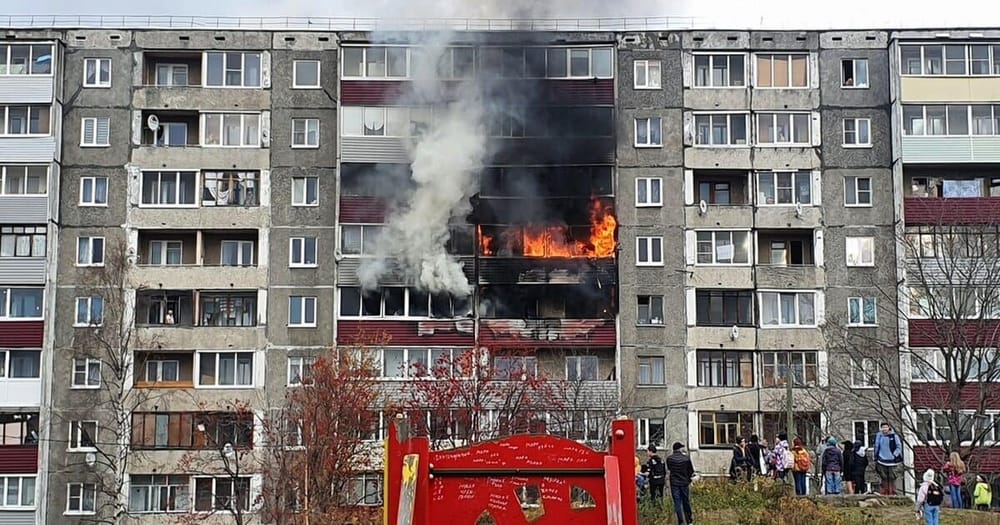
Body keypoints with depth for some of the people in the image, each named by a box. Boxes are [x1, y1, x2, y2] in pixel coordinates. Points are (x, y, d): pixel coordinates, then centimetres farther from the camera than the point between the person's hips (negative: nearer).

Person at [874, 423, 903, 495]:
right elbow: (877, 447, 14)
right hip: (882, 460, 2)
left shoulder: (894, 436, -4)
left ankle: (892, 491, 5)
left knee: (892, 477, 0)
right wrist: (876, 457, 12)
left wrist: (895, 455, -8)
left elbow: (899, 446, 1)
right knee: (883, 476, 3)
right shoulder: (879, 436, 5)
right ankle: (884, 491, 9)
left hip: (891, 460, -2)